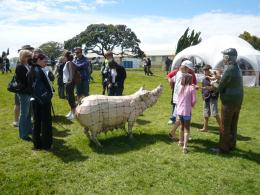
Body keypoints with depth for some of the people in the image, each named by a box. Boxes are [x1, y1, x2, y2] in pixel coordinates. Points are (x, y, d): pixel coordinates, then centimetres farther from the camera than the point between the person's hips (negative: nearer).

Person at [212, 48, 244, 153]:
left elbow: (221, 86, -15)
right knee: (233, 125, 18)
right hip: (237, 101, 9)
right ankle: (231, 145, 30)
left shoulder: (229, 70, -20)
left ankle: (223, 148, 10)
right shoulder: (237, 69, 10)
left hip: (229, 102, -9)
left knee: (225, 126, 1)